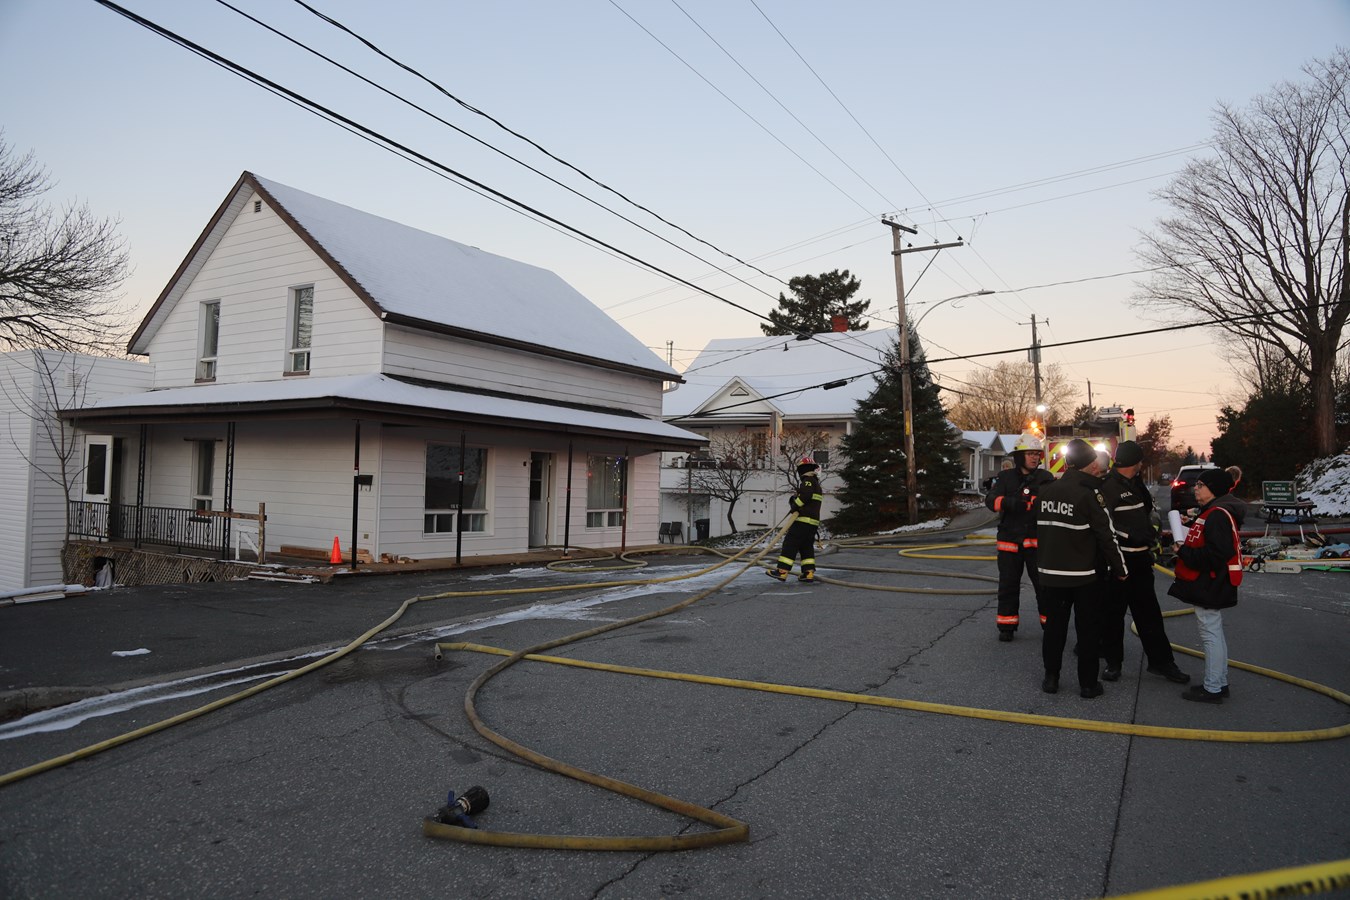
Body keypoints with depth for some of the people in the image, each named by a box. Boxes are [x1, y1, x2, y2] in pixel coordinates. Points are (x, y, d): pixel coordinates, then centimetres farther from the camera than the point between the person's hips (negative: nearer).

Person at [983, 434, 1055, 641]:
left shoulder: (1045, 478, 3)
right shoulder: (1006, 477, 2)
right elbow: (991, 499, -12)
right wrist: (1010, 502, -32)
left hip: (1037, 540, 0)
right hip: (1010, 540, 1)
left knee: (1044, 583, 2)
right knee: (1008, 584, 9)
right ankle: (1006, 625, 20)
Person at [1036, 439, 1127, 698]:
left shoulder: (1045, 492, 3)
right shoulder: (1090, 494, -15)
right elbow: (1107, 536, -12)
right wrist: (1120, 568, -2)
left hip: (1051, 572, 5)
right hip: (1085, 576, -4)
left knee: (1054, 624, 13)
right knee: (1088, 629, 7)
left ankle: (1051, 677, 19)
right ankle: (1088, 683, 13)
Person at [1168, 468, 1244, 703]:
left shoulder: (1217, 516, -19)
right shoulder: (1210, 512, 15)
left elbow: (1217, 553, -27)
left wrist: (1184, 552, -19)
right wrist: (1183, 548, 5)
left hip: (1210, 587, -11)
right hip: (1207, 585, 11)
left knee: (1211, 635, -3)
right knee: (1214, 635, 18)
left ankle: (1213, 689, 5)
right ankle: (1219, 683, 28)